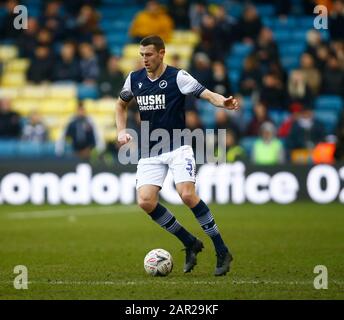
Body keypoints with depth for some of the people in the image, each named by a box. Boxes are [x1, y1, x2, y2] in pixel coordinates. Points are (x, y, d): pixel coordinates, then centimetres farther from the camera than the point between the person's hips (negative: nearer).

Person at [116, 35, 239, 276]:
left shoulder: (177, 77, -9)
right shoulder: (134, 79, 6)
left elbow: (206, 94, -19)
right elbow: (121, 105, 23)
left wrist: (224, 102, -41)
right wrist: (122, 131, 7)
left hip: (178, 148, -5)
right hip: (150, 152, 5)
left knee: (187, 195, -24)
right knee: (145, 201, -13)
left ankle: (222, 251, -12)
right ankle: (190, 243, 5)